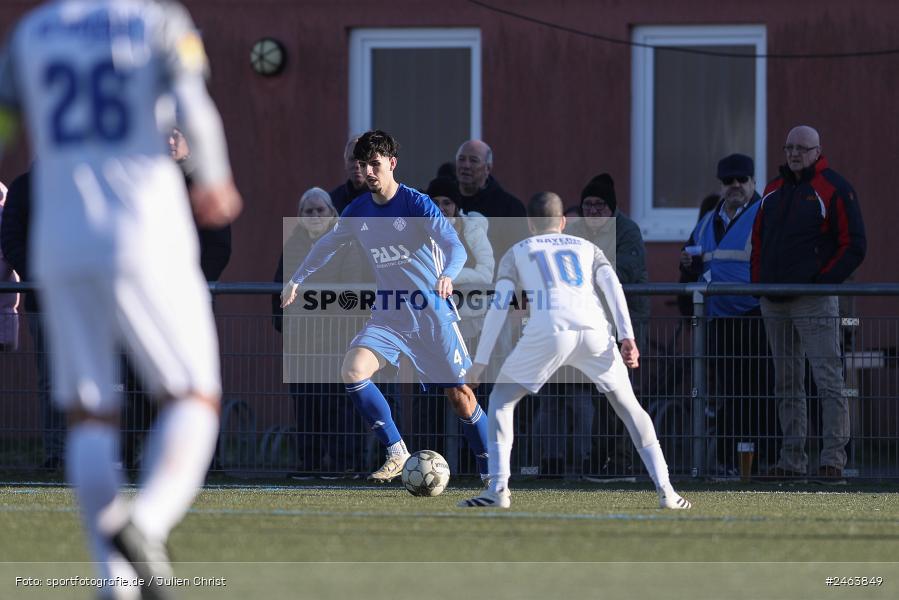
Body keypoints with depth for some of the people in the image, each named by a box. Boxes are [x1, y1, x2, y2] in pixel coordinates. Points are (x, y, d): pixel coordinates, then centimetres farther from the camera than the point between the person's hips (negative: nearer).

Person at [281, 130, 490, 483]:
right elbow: (327, 246, 22)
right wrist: (296, 281, 22)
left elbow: (455, 247, -23)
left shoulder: (416, 204, -14)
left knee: (458, 394, -4)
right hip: (388, 316, 5)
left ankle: (490, 473, 10)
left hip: (433, 312, -5)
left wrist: (448, 275, -44)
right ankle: (397, 454, -10)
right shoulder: (358, 212, 3)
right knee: (352, 372, -18)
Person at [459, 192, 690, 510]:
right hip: (594, 330, 2)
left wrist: (480, 361, 11)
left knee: (501, 398, 16)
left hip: (548, 331, -2)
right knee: (628, 405, 19)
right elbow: (612, 285, 12)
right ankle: (665, 491, 8)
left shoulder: (517, 252, 26)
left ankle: (498, 489, 0)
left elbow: (499, 305, 13)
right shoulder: (586, 248, 31)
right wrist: (627, 337, 2)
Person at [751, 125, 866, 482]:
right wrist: (758, 282, 10)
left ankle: (833, 459, -13)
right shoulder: (774, 190, 16)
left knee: (828, 380, -11)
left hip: (814, 302, -7)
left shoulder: (834, 190, -3)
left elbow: (854, 246, -6)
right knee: (786, 384, 8)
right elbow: (758, 241, 23)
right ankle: (792, 459, 11)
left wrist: (823, 280, -12)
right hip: (773, 304, 7)